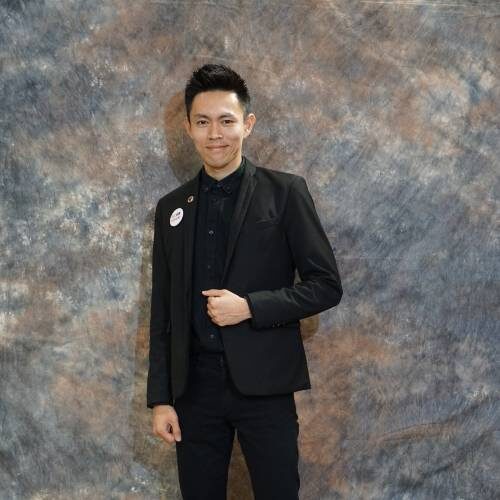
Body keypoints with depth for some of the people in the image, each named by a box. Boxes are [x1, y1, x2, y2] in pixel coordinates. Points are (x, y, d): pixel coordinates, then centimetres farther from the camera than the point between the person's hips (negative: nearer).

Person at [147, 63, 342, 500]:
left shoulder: (285, 192, -1)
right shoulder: (172, 208, 10)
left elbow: (326, 285, -3)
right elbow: (163, 311, 11)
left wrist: (250, 307, -15)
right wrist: (160, 398, 6)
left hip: (264, 385, -3)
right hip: (195, 387, 3)